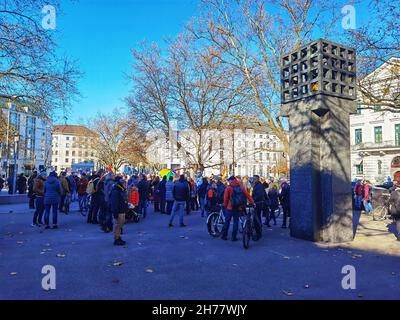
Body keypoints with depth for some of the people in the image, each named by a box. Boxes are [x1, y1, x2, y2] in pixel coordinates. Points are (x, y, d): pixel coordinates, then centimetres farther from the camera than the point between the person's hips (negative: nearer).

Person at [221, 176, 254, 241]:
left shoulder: (229, 188, -6)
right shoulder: (241, 187, 2)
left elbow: (225, 198, -4)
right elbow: (248, 195, 0)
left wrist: (225, 205, 10)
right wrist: (252, 202, 5)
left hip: (230, 207, -2)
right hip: (238, 207, 2)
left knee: (227, 221, 9)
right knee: (236, 222, 9)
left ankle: (224, 236, 14)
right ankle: (234, 237, 9)